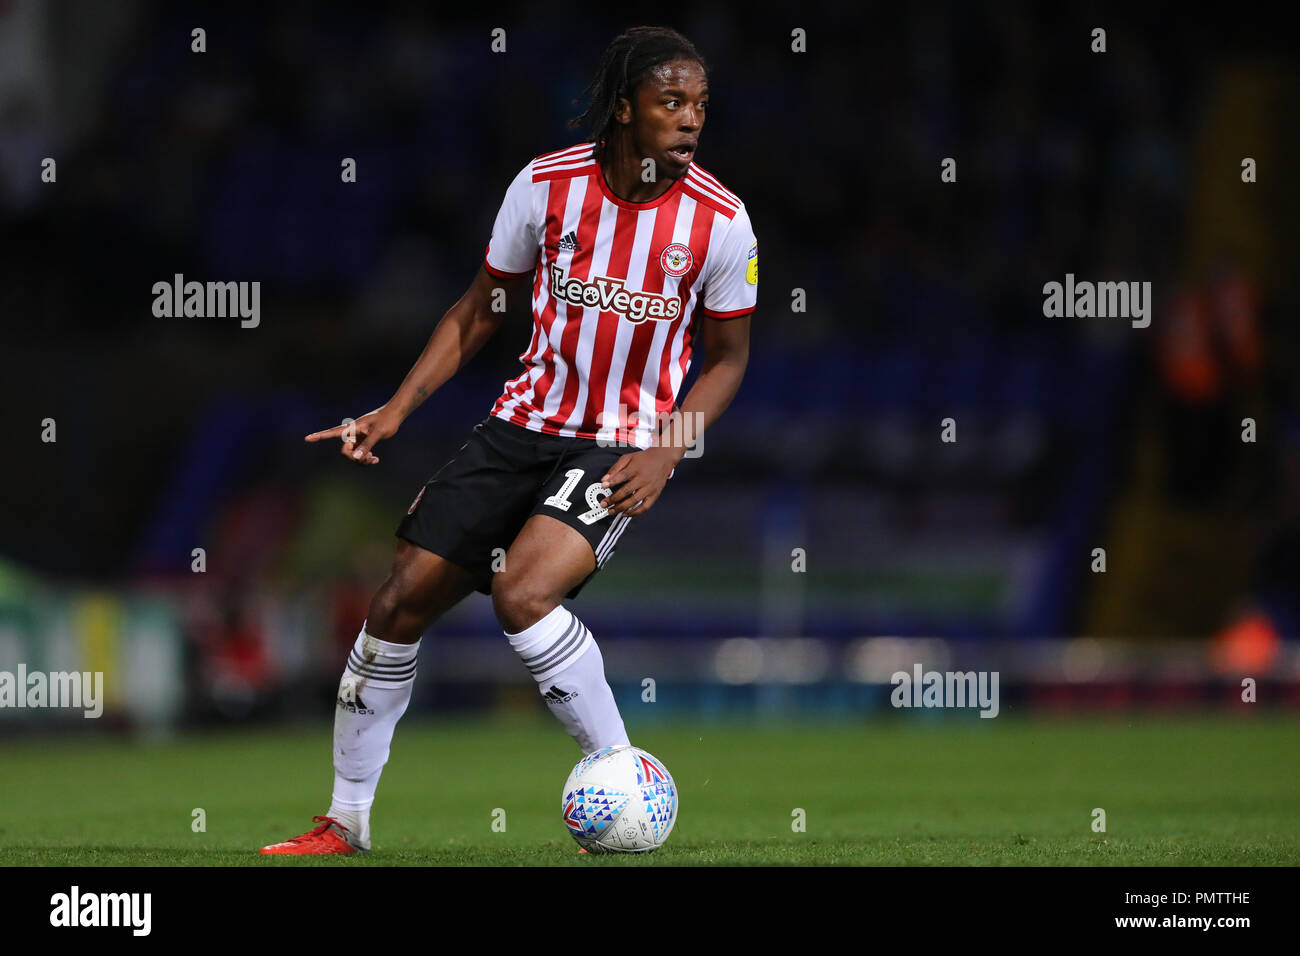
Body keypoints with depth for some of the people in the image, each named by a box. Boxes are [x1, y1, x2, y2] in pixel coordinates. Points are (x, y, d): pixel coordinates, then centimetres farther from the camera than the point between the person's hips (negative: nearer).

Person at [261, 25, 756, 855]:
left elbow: (728, 358, 2)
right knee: (402, 601, 0)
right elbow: (480, 311, 8)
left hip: (624, 448, -4)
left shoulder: (720, 220, -11)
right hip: (525, 425, 4)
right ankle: (346, 822, 16)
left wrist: (667, 453, -13)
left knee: (521, 592, -29)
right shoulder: (547, 184, -6)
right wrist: (400, 407, -1)